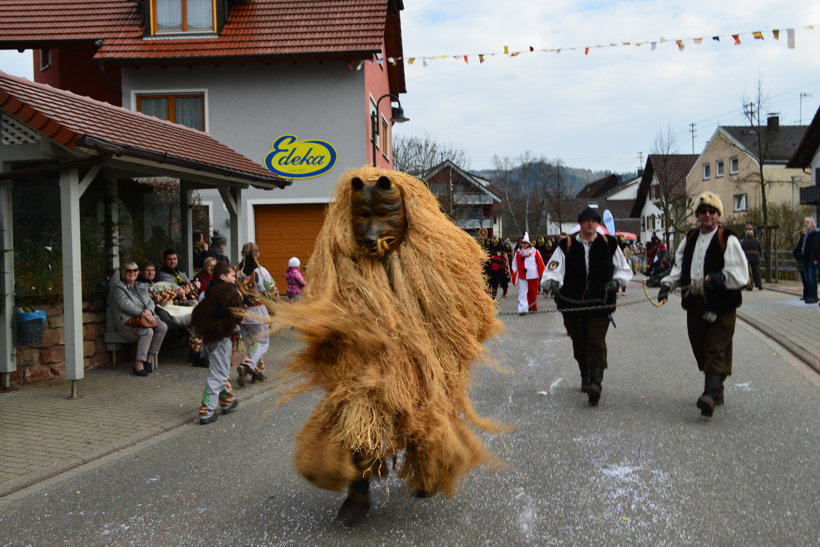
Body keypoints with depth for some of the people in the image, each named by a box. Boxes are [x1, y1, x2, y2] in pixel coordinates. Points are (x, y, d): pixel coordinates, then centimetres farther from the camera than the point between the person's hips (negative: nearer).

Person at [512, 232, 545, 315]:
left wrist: (542, 274, 0)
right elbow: (515, 265, 9)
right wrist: (514, 275, 2)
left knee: (533, 293, 10)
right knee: (523, 293, -6)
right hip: (522, 277, 0)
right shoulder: (518, 253, 4)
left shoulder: (535, 252, -2)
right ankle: (523, 309, -9)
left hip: (533, 276, 0)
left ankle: (533, 307, 29)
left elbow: (540, 264, 1)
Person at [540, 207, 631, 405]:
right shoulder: (566, 246, 4)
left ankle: (595, 382, -19)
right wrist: (552, 283, -26)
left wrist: (616, 281, -4)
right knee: (579, 344, 12)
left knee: (596, 342, -13)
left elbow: (624, 269, 17)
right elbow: (552, 270, -4)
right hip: (572, 304, 1)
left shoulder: (609, 244, 8)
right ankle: (586, 378, 33)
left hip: (599, 304, -1)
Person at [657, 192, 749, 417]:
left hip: (721, 304, -6)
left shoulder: (728, 240, -5)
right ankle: (716, 390, 25)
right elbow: (679, 267, 21)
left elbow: (740, 273, -10)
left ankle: (711, 394, -16)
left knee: (716, 350, -10)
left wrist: (722, 277, -28)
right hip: (695, 303, 6)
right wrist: (667, 284, 5)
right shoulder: (689, 239, 15)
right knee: (700, 349, 10)